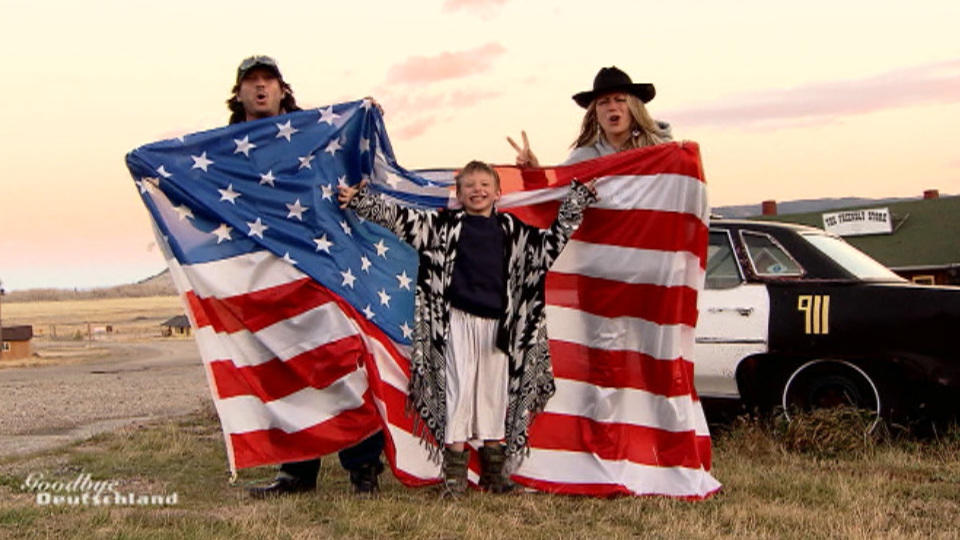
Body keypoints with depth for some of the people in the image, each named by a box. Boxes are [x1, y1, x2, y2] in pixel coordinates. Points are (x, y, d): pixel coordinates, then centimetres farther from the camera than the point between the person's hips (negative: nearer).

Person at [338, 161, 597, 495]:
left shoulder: (511, 229, 11)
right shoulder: (446, 224, 4)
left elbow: (554, 240, 22)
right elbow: (398, 217, 2)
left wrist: (578, 198, 22)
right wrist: (359, 200, -4)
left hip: (498, 323, 3)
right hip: (459, 320, -3)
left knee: (495, 393, 7)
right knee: (458, 391, -2)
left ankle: (494, 473, 18)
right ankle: (454, 474, 6)